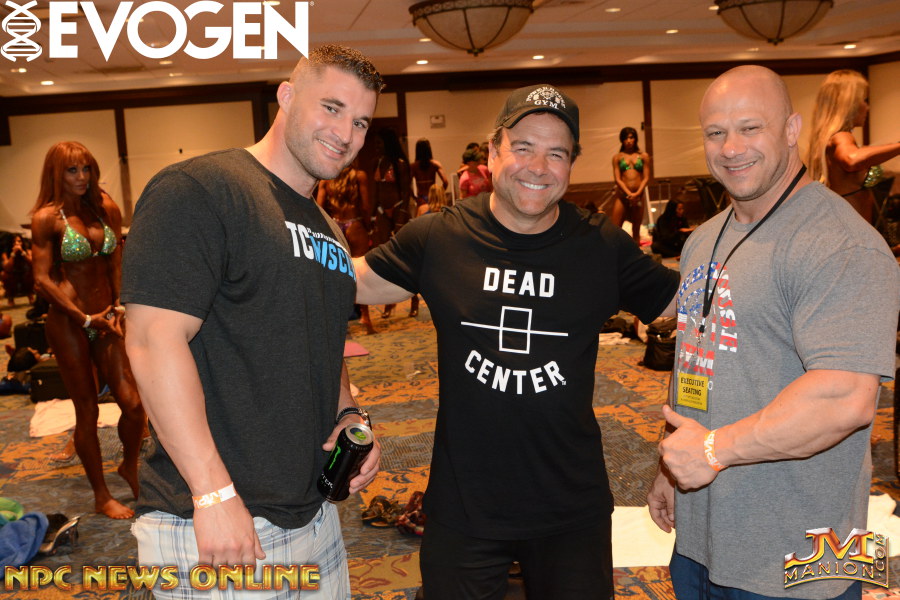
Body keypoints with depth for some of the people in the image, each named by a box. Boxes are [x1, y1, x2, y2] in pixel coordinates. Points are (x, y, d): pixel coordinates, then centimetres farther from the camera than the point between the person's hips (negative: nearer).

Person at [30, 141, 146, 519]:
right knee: (87, 411, 4)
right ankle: (101, 496, 19)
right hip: (67, 323, -4)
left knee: (132, 402, -2)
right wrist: (85, 319, -13)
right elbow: (43, 280, -9)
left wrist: (118, 308, 0)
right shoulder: (47, 217, -7)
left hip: (105, 320, 4)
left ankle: (130, 467, 28)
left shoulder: (107, 209, 6)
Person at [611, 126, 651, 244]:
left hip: (638, 196, 1)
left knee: (636, 230, 7)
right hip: (622, 195, -1)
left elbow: (646, 178, 4)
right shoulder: (617, 157, 6)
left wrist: (637, 193, -12)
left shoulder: (643, 156, 9)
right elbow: (617, 179, -1)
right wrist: (629, 194, -14)